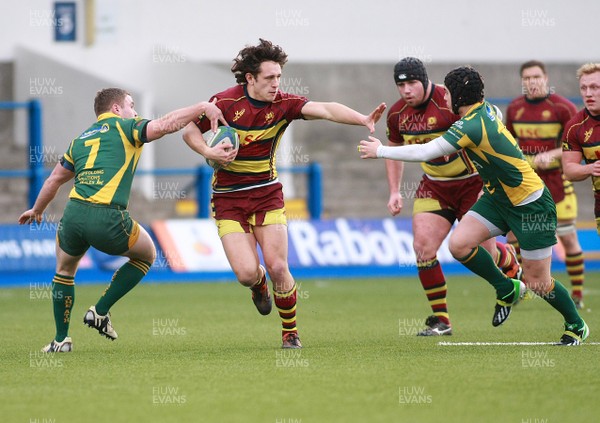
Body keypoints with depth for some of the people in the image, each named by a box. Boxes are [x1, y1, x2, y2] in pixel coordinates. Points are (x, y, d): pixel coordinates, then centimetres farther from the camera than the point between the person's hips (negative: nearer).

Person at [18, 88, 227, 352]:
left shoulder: (80, 140, 25)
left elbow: (54, 180, 34)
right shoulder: (124, 127, 9)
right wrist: (203, 108, -2)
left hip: (73, 213, 5)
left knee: (64, 269, 32)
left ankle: (61, 339, 25)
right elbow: (166, 124, -8)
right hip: (108, 220, -5)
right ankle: (100, 312, 17)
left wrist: (37, 210, 48)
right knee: (147, 255, 24)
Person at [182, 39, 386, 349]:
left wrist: (363, 120, -40)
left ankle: (290, 331, 14)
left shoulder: (283, 104, -9)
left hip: (266, 194, 1)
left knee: (278, 267, -8)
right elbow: (190, 130, 0)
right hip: (228, 198, -1)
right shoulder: (225, 102, -12)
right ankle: (259, 284, 27)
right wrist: (208, 152, -20)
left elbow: (324, 110, -24)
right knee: (247, 272, -13)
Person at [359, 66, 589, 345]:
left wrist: (380, 151, -12)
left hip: (531, 205, -9)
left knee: (536, 280, -1)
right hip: (498, 197, 9)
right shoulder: (486, 109, -1)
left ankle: (577, 325, 22)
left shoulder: (472, 126, -27)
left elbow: (423, 153, -25)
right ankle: (506, 289, 12)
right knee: (459, 244, -9)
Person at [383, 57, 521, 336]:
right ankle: (440, 319, -3)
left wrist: (488, 186, -24)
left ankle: (512, 264, 37)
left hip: (472, 184, -5)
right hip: (434, 187, 5)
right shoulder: (397, 114, -3)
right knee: (423, 246, -12)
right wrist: (395, 192, 8)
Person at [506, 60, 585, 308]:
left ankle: (577, 295, 11)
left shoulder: (563, 108, -10)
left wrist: (551, 154, -25)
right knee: (513, 234, -6)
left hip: (555, 181, -4)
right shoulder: (514, 108, 5)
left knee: (568, 238, -1)